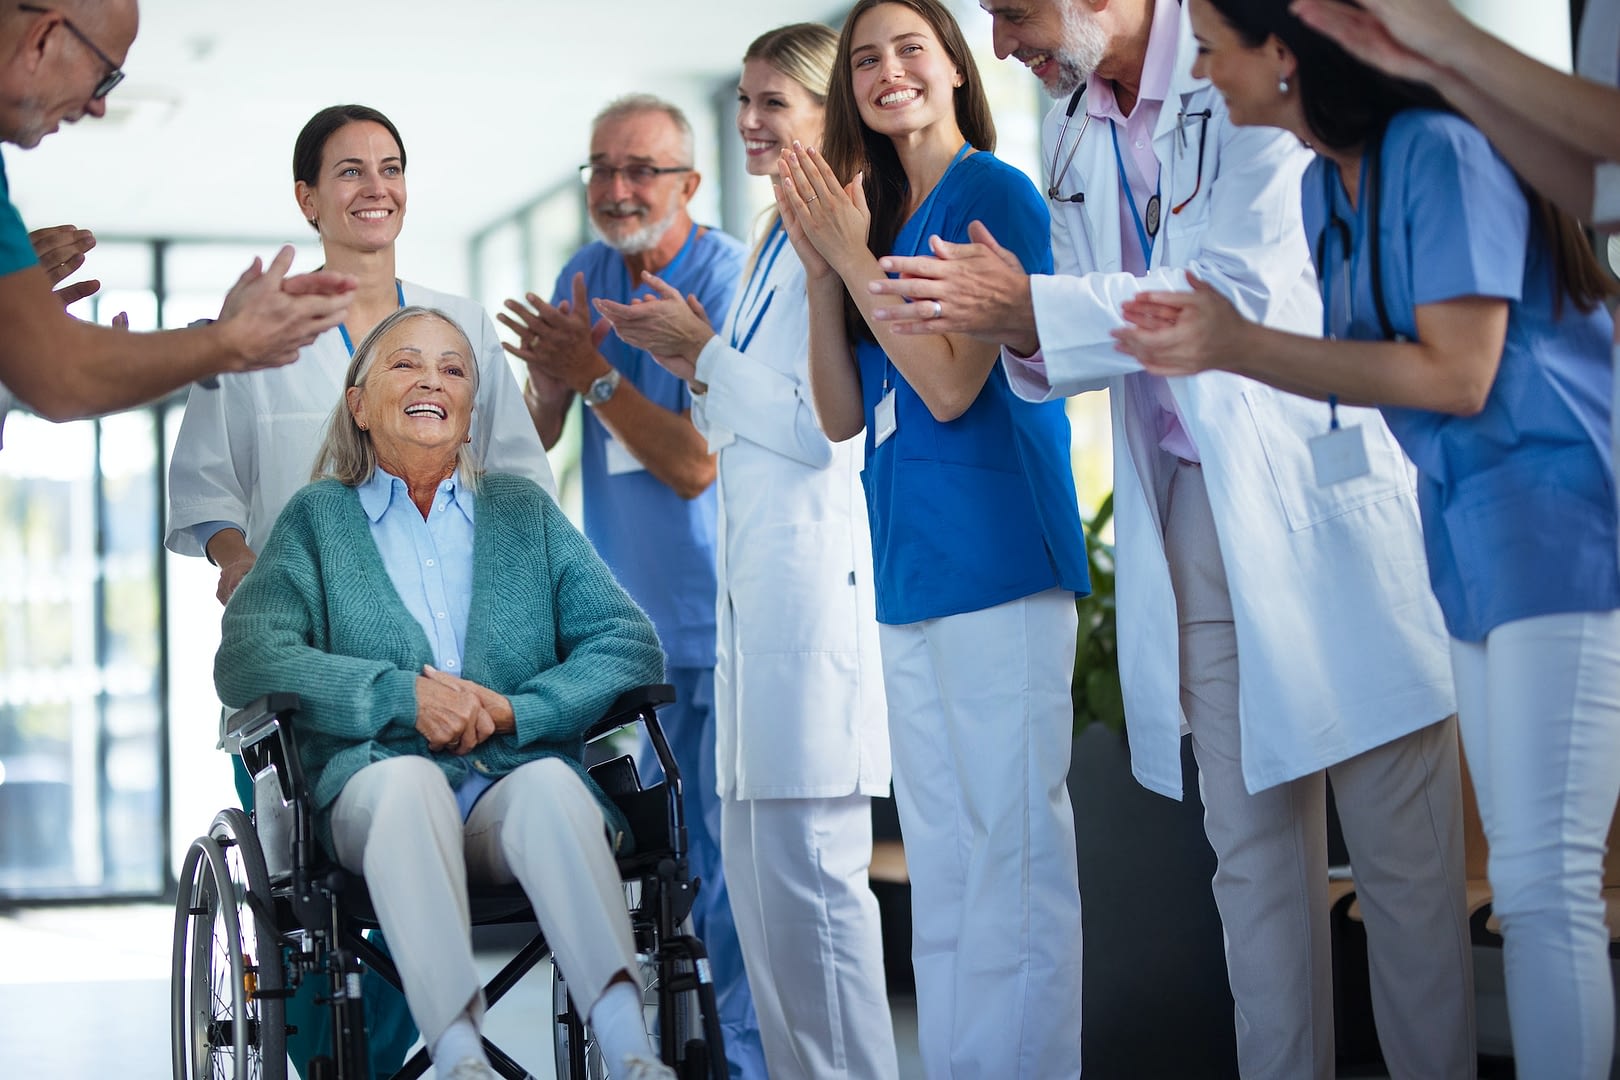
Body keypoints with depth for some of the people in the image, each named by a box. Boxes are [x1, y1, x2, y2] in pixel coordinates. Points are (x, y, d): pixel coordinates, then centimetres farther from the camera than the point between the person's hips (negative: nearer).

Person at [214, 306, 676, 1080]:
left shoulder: (524, 511, 23)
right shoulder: (317, 519, 18)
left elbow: (631, 644, 11)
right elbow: (245, 663, 1)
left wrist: (515, 710, -8)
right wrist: (404, 697, -12)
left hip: (517, 778, 1)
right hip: (373, 792, -1)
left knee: (550, 783, -34)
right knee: (405, 779, -37)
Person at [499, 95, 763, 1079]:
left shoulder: (732, 281, -12)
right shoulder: (585, 277, 9)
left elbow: (696, 462, -17)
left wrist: (592, 372, -16)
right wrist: (552, 372, -12)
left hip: (726, 614, -7)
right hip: (628, 618, 7)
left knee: (739, 855, -7)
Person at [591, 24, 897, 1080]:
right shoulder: (777, 240, 20)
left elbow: (829, 429, -17)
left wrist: (706, 353, -7)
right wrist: (693, 365, 11)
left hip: (817, 567, -10)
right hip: (759, 572, 10)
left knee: (808, 863, -8)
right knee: (755, 860, 12)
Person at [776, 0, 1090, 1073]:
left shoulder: (995, 192, -6)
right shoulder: (877, 212, 16)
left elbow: (952, 384, -15)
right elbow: (843, 415, 12)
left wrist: (853, 255, -10)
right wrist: (820, 267, 1)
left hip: (996, 554, -9)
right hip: (910, 563, 9)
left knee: (1014, 845, -6)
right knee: (940, 861, 13)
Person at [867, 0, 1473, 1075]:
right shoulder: (1070, 134, 13)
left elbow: (1255, 292, -20)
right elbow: (1084, 340, 16)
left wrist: (1034, 307, -20)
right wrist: (1028, 333, -7)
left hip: (1328, 484, -6)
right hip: (1191, 515, 7)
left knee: (1403, 850, -2)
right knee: (1253, 853, 8)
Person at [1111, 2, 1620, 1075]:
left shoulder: (1440, 152, -15)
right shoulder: (1331, 181, 12)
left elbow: (1454, 375, -19)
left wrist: (1242, 344, -18)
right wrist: (1212, 339, 7)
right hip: (1473, 540, 9)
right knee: (1524, 874, 10)